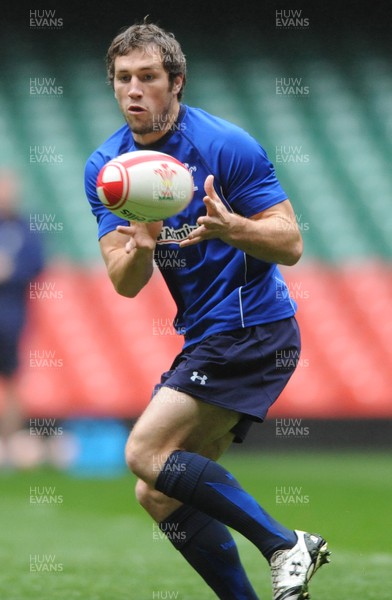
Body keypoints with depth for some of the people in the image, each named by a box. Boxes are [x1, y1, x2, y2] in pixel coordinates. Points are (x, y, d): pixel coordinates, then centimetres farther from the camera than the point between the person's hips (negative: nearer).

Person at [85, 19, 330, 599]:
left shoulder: (226, 146, -13)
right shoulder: (105, 168, 4)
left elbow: (290, 246, -13)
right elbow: (126, 284, -2)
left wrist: (230, 227, -32)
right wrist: (141, 248, -25)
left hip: (251, 327, -8)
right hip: (205, 337, 8)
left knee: (146, 454, -18)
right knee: (158, 495, 5)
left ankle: (286, 545, -13)